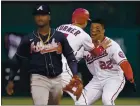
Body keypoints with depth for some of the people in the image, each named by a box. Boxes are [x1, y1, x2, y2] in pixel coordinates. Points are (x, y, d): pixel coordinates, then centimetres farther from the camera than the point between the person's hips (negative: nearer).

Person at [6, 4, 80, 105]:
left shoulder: (59, 37, 2)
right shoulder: (29, 39, 0)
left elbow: (70, 57, 2)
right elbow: (17, 60, 8)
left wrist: (75, 74, -14)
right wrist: (11, 80, 7)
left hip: (57, 79, 3)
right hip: (38, 79, -3)